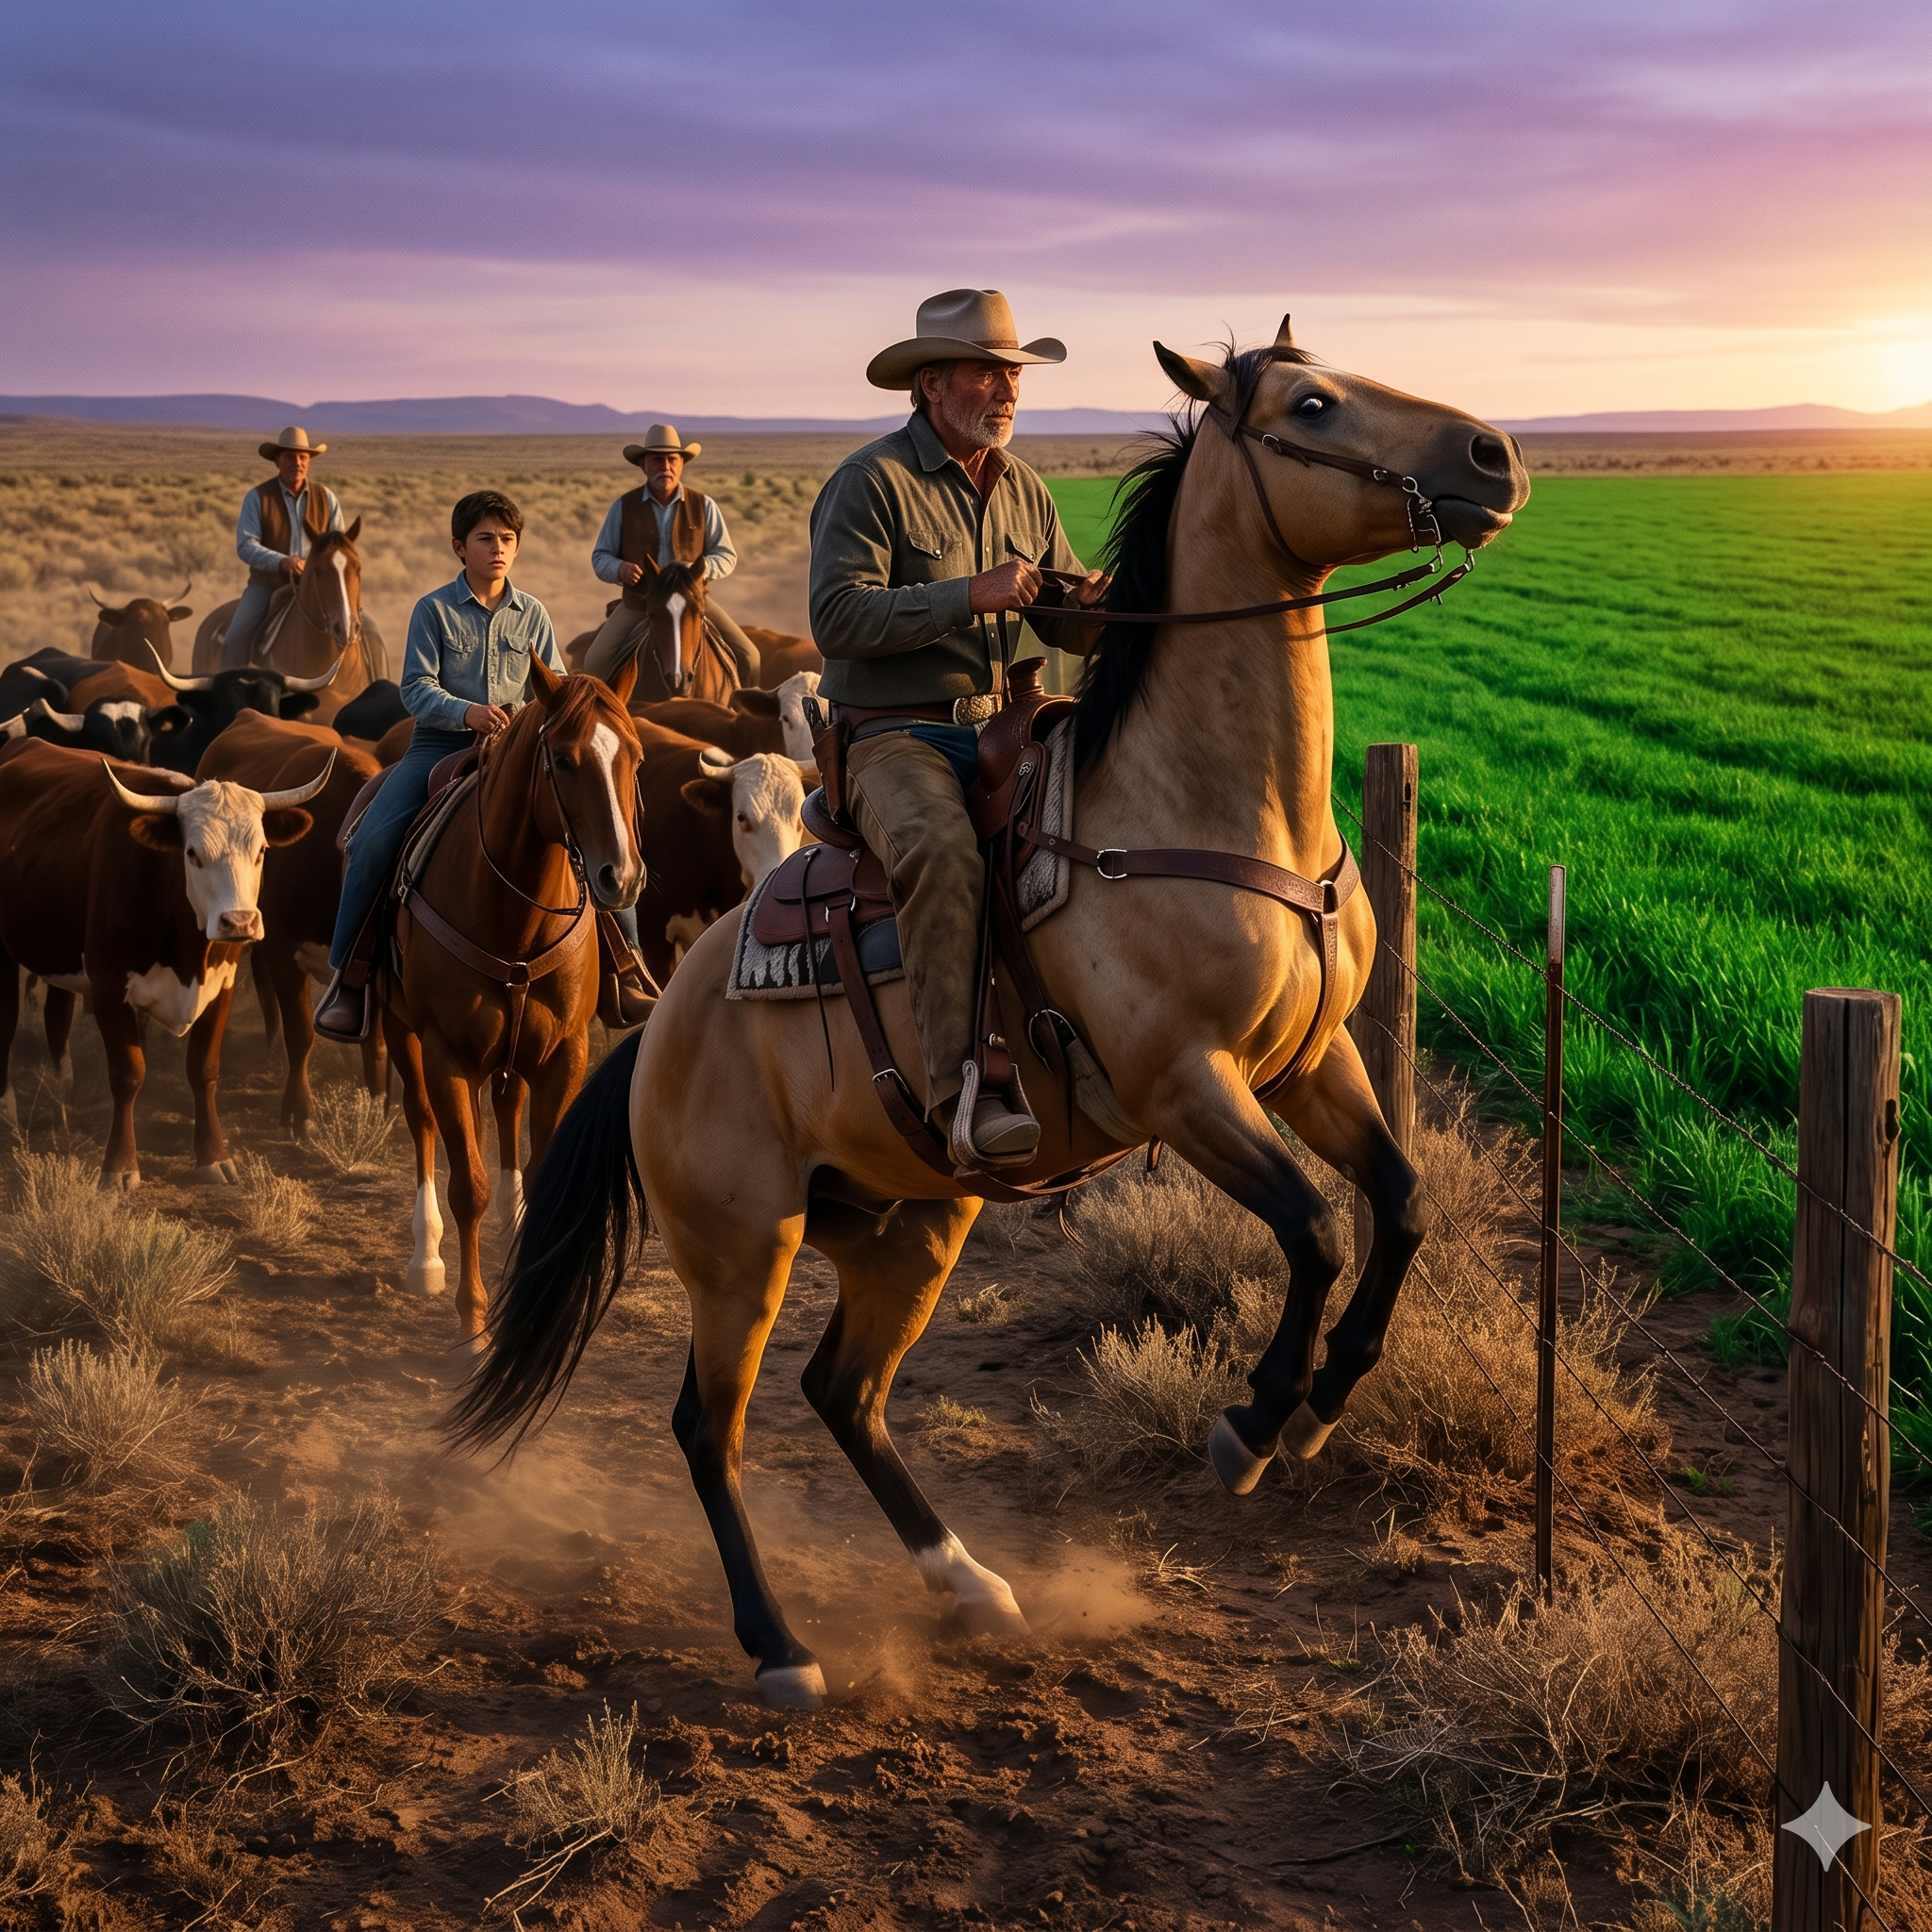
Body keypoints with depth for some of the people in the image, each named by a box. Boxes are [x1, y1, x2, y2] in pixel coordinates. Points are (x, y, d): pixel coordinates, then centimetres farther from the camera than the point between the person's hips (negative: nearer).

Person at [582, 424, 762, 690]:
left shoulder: (703, 505, 3)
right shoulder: (623, 506, 2)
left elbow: (726, 556, 4)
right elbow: (600, 556, 6)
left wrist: (701, 567, -19)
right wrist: (620, 569, -18)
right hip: (638, 603, 0)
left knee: (747, 658, -15)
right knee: (595, 663, -17)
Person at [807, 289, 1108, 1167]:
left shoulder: (1024, 489, 15)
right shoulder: (872, 481, -7)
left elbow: (1064, 624, 19)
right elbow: (838, 617, -18)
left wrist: (1098, 605, -6)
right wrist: (972, 595, -22)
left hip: (1004, 729, 7)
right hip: (894, 737, -7)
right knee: (943, 851, -36)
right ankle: (961, 1085, -39)